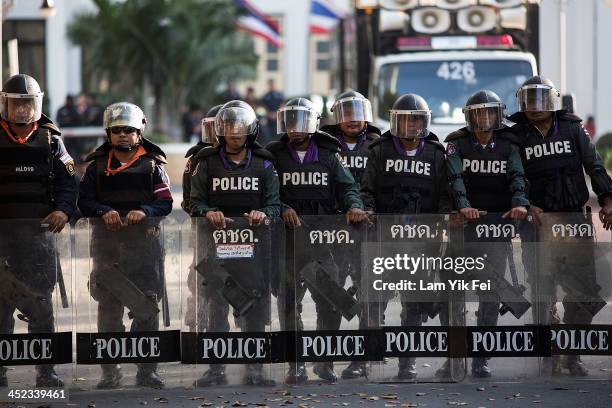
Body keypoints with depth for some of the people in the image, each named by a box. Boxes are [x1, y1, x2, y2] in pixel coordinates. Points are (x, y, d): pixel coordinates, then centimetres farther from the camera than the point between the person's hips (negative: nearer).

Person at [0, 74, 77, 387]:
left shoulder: (50, 140, 10)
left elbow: (67, 182, 7)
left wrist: (63, 210, -11)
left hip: (38, 230, 1)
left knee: (41, 302, 0)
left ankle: (45, 371, 4)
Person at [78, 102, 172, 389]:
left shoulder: (153, 165, 7)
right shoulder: (97, 165, 10)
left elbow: (165, 203, 1)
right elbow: (84, 201, 4)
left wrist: (144, 211, -18)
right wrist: (104, 211, -16)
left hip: (145, 240, -1)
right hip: (106, 242, 1)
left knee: (147, 305, -4)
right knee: (108, 306, 1)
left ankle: (147, 370, 1)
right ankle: (109, 371, 6)